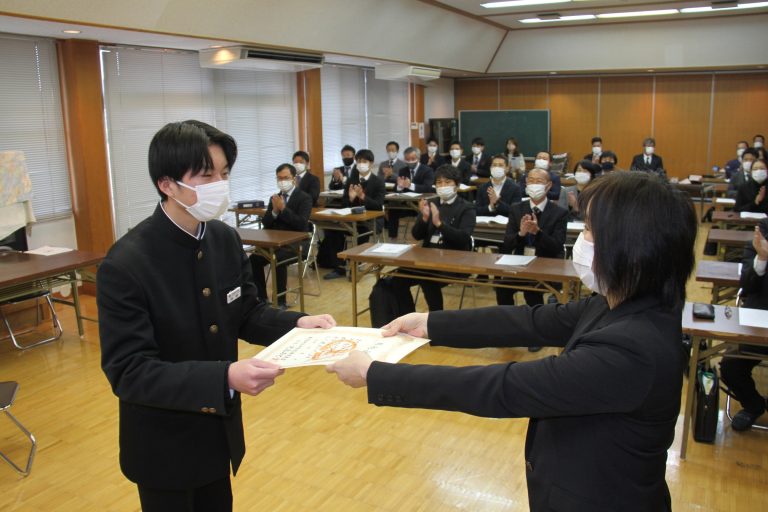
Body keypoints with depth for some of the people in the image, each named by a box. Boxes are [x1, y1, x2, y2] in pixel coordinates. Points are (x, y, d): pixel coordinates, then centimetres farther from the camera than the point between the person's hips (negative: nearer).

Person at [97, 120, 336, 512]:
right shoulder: (126, 265, -26)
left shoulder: (225, 238, -5)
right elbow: (128, 372, -27)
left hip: (220, 429, 6)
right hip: (164, 445, -6)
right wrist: (225, 377, -38)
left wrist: (296, 323, -15)